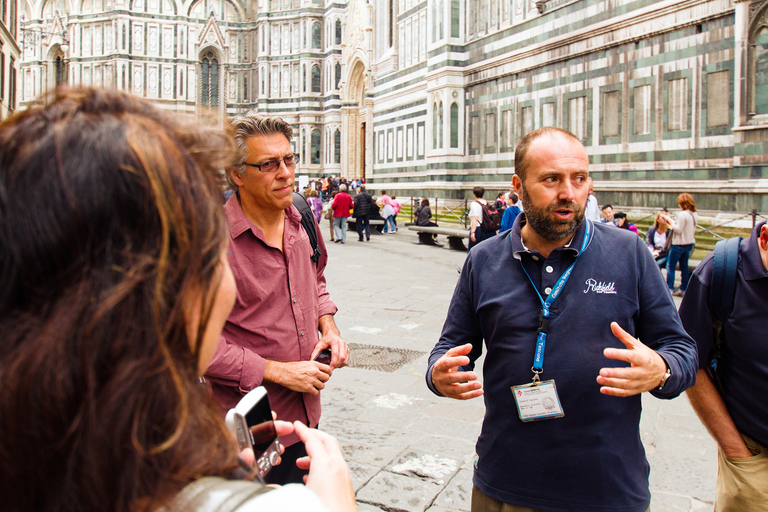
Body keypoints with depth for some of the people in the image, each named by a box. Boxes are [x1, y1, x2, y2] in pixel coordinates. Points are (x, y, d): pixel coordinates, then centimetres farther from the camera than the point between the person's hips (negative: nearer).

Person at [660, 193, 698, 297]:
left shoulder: (682, 214, -20)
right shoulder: (695, 214, 6)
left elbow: (678, 230, -21)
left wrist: (670, 221, -11)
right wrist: (672, 222, 11)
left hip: (679, 244, -8)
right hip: (690, 243, 8)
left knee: (670, 266, 2)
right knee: (684, 267, 13)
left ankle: (670, 288, 3)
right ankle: (683, 289, 17)